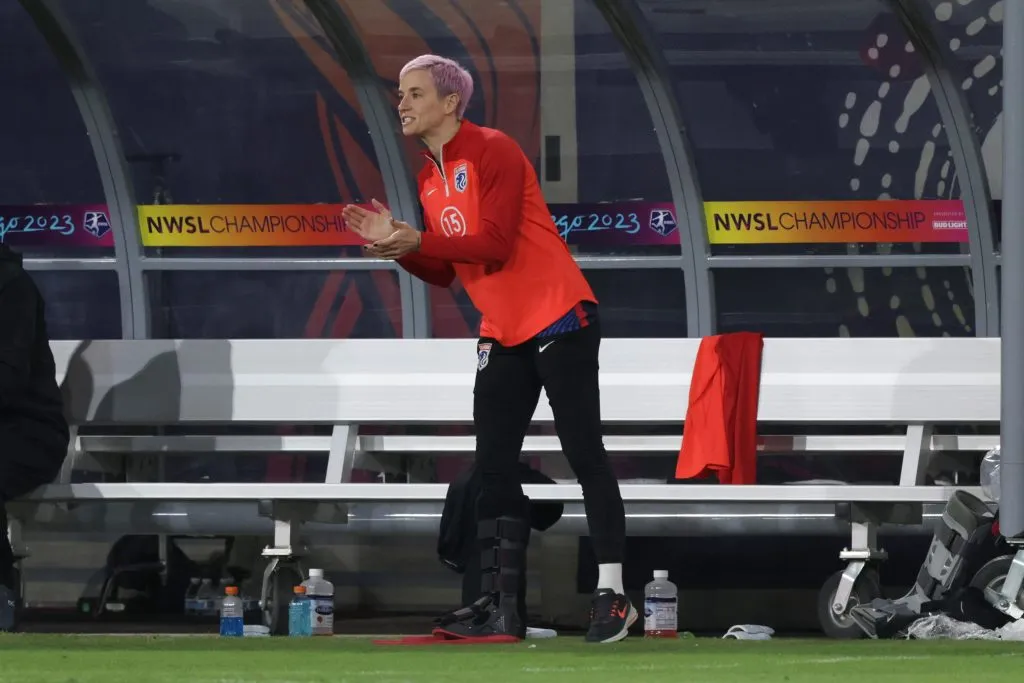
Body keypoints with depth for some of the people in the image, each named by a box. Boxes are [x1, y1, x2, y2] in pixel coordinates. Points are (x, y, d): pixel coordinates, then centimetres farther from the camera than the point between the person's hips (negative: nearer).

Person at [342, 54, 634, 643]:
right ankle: (503, 607, 7)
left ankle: (613, 596, -6)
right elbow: (444, 273, 15)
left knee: (585, 454, -7)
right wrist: (393, 243, 1)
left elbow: (496, 245, -21)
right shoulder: (430, 179, 13)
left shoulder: (492, 152, -13)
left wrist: (419, 242, -26)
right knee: (494, 467, 5)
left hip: (559, 322, -9)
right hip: (505, 335, 9)